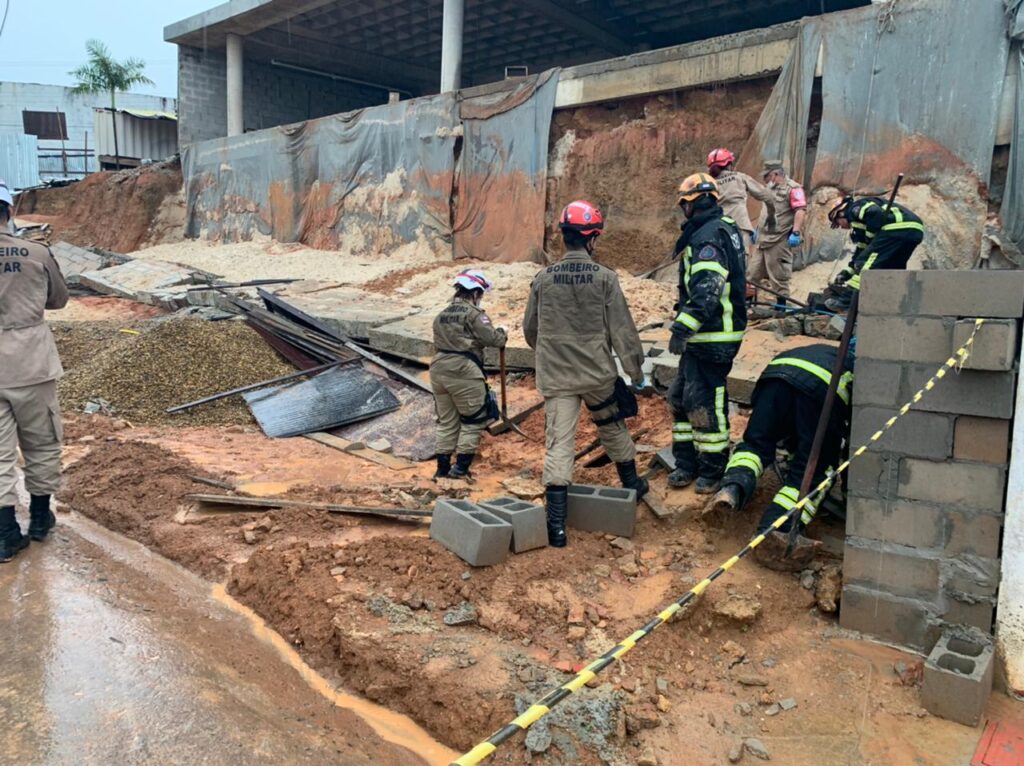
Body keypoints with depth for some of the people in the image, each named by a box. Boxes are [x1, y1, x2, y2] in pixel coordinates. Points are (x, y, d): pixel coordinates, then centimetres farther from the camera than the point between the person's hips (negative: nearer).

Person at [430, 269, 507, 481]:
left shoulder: (441, 316, 16)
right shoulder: (473, 313, -7)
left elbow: (439, 344, 17)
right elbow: (492, 338, -9)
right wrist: (502, 334, 9)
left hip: (439, 370, 7)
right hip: (464, 372, -7)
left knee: (446, 421, 15)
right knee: (473, 420, 6)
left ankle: (443, 467, 18)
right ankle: (461, 467, 3)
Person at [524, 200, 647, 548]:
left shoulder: (543, 279, -1)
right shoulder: (604, 278, -8)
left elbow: (530, 329, 10)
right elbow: (622, 330, -6)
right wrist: (636, 371, 5)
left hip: (555, 377, 1)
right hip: (598, 373, 0)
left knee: (558, 446, 0)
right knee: (613, 429, 23)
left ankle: (556, 526, -2)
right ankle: (632, 485, 44)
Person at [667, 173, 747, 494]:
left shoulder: (708, 235, -17)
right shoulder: (726, 228, 16)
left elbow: (706, 290, -29)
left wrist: (683, 327, -31)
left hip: (712, 337, -11)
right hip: (706, 335, 11)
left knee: (704, 402, -3)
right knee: (681, 396, 14)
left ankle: (713, 470, 10)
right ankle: (687, 463, 24)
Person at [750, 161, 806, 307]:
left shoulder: (792, 188, -11)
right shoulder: (771, 189, 20)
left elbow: (801, 211, -20)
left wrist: (796, 233, -29)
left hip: (779, 241, -9)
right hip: (764, 239, 9)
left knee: (778, 276, -2)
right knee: (752, 273, 10)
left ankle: (781, 307, 7)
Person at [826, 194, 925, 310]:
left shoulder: (854, 208, 7)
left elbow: (875, 213, -16)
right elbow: (862, 247, 32)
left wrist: (870, 235, -2)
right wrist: (848, 271, 27)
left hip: (898, 227, -10)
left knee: (866, 261, -7)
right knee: (893, 267, 21)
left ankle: (847, 299, -11)